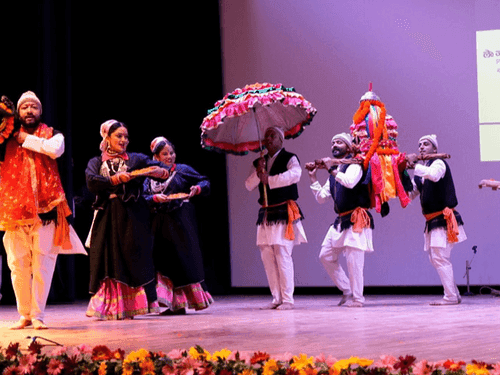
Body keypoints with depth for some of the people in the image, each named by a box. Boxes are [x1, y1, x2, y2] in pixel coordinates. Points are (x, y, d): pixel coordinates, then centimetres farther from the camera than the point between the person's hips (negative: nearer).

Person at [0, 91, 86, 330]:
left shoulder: (52, 135, 9)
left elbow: (55, 149, -13)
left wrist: (26, 139, -6)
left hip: (44, 209, -2)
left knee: (42, 265, -4)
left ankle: (38, 315, 3)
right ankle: (24, 315, 13)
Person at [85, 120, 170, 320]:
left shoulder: (136, 159, 13)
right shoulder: (96, 162, 14)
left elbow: (166, 171, 3)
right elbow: (92, 182, -7)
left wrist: (159, 171, -20)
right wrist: (117, 179, -19)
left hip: (132, 217, 0)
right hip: (107, 218, 0)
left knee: (133, 259, -7)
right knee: (108, 259, -4)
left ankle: (128, 307, -4)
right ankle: (110, 308, -2)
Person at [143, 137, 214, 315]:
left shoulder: (183, 170, 5)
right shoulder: (151, 176, 11)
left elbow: (205, 182, 5)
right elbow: (144, 197, 3)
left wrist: (197, 189, -15)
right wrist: (155, 198, -16)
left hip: (181, 222, -3)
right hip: (161, 225, 3)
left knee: (184, 258, -6)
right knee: (165, 260, 0)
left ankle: (193, 298, 2)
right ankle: (176, 304, 4)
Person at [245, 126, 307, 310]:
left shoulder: (289, 158, -2)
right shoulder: (259, 162, 16)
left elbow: (295, 174, -23)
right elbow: (248, 185, 6)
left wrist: (270, 179, -22)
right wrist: (258, 172, -12)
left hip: (284, 212, -6)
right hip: (266, 214, 7)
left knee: (283, 254, -12)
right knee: (267, 256, 5)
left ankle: (287, 299, -8)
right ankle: (277, 298, 11)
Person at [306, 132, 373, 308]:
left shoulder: (354, 164, -4)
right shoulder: (334, 171, 19)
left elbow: (350, 182, -26)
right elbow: (321, 197, 17)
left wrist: (332, 169, -17)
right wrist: (313, 177, 10)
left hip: (356, 218, -9)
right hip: (341, 220, 9)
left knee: (353, 258, -11)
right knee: (326, 255, 7)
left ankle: (357, 298, -4)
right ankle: (347, 290, 15)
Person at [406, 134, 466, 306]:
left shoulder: (438, 163, -7)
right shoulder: (421, 170, 16)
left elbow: (433, 175, -32)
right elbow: (410, 195, 14)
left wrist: (414, 164, -25)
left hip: (443, 219, -9)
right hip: (432, 221, 9)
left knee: (440, 258, -13)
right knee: (435, 259, 11)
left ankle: (451, 297, -10)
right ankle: (455, 294, 17)